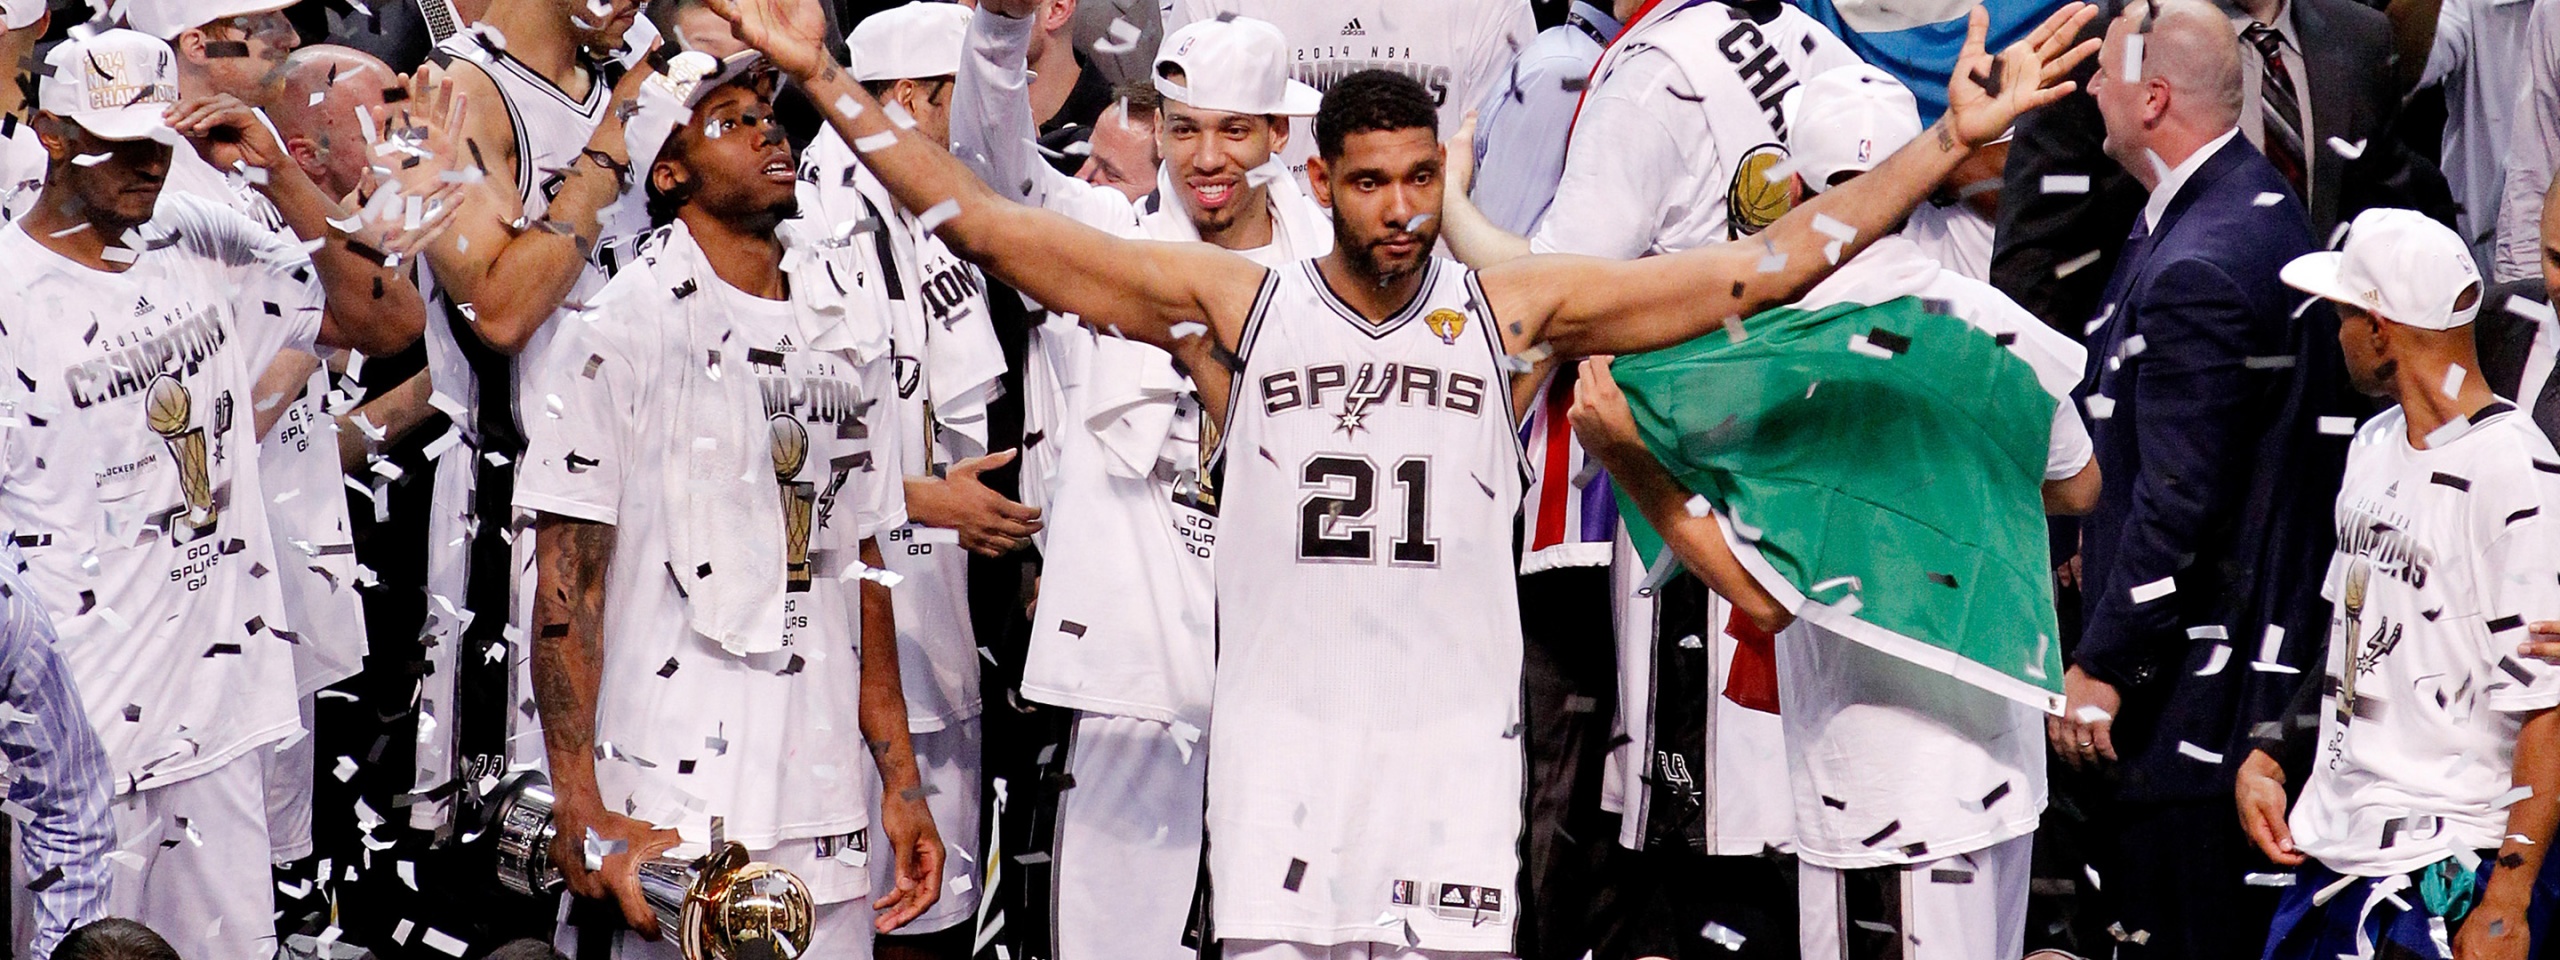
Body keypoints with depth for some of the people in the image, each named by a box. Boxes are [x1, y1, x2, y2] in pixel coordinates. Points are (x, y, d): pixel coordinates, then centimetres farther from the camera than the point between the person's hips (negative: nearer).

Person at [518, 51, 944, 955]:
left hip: (827, 814, 5)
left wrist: (902, 783, 14)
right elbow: (566, 584, -8)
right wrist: (583, 817, -15)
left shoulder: (850, 324, 14)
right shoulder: (626, 325, -5)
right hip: (668, 810, -5)